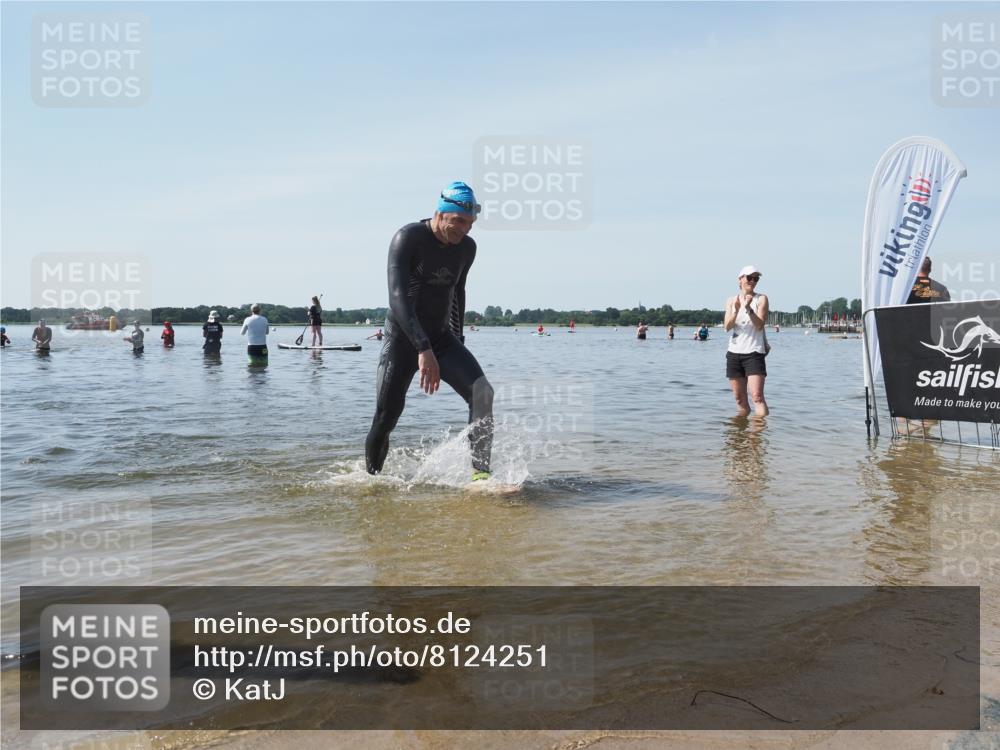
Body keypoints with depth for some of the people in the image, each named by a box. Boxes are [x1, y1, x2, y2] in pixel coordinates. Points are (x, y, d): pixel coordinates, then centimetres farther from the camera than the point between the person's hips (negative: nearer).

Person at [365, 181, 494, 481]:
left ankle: (481, 473, -20)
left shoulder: (467, 248, 2)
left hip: (442, 338, 5)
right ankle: (371, 479, 21)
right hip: (403, 339, -4)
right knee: (385, 420, -3)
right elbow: (398, 297, -29)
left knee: (482, 392, -19)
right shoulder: (408, 239, -17)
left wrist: (458, 339, 24)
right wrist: (424, 350, -39)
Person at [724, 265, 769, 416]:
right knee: (739, 398, 10)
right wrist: (736, 310, -21)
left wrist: (748, 308, -23)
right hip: (734, 353, 4)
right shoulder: (731, 301, 8)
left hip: (754, 353, -3)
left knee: (757, 396, -15)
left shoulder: (761, 299, 0)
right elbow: (727, 326, -3)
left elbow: (760, 325, -10)